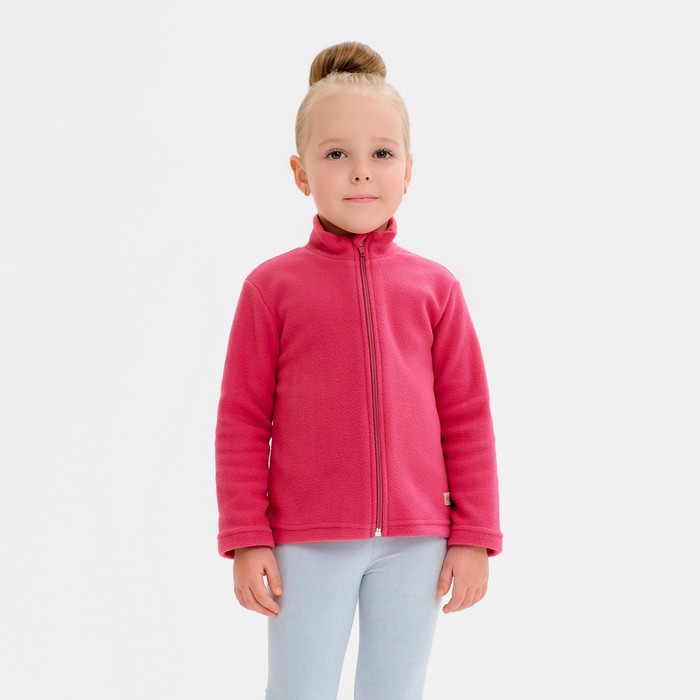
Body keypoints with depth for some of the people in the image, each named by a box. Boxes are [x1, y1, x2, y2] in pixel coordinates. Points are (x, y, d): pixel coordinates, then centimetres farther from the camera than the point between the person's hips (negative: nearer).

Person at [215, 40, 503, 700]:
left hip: (414, 538, 2)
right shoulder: (271, 286, 0)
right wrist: (246, 540, -4)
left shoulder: (433, 287, 5)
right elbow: (242, 421, 0)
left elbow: (467, 417, 5)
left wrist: (473, 537, 2)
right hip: (307, 541, -1)